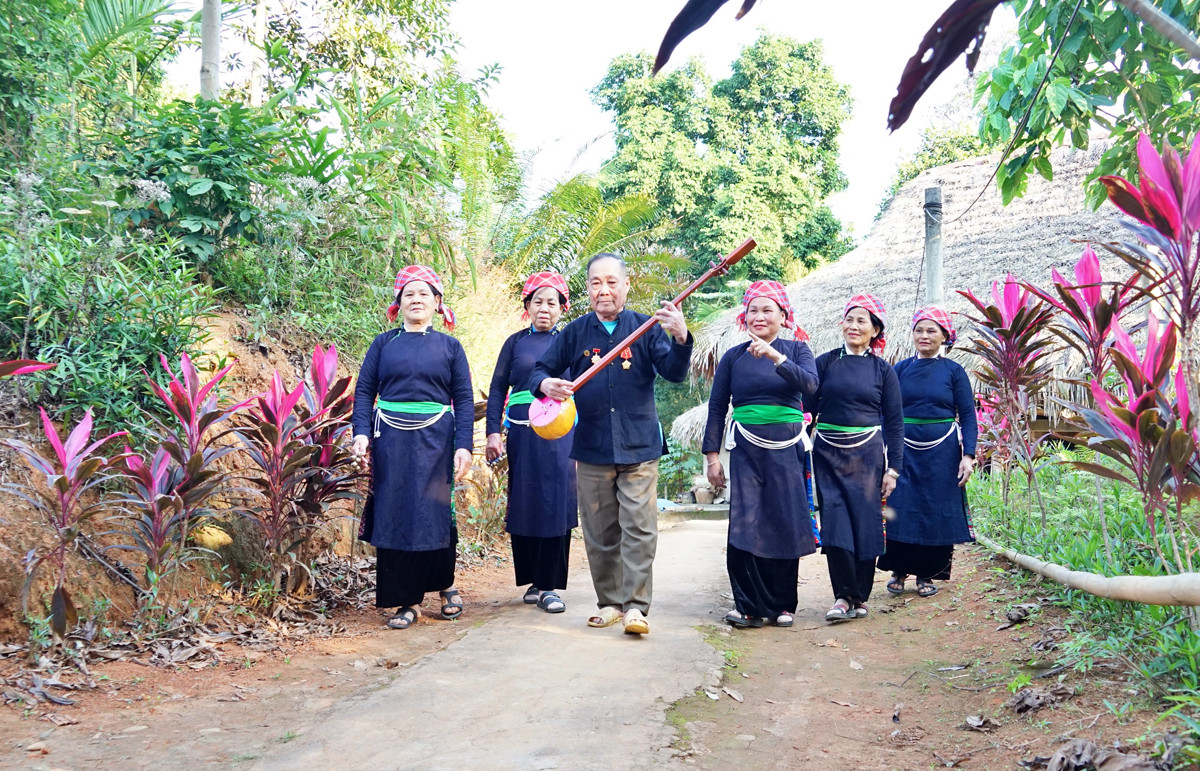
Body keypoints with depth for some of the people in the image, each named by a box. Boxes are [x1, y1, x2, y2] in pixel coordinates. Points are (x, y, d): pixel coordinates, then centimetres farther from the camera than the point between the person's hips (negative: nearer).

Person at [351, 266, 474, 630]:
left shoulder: (449, 346, 9)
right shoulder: (383, 344, 11)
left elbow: (464, 400, 5)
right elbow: (364, 391, 7)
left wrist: (463, 446, -5)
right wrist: (361, 433, -8)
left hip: (435, 441, -1)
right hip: (391, 442, 1)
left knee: (434, 514, -3)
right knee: (393, 516, 0)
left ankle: (445, 583, 22)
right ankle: (406, 601, 10)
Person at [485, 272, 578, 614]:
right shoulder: (516, 342, 10)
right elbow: (498, 389, 8)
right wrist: (493, 431, -4)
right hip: (522, 433, 1)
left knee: (556, 504, -5)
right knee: (524, 505, 2)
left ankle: (549, 585, 1)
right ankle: (532, 581, 15)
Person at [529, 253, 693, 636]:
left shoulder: (646, 328, 2)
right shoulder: (575, 332, 7)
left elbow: (674, 373, -8)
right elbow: (540, 371, 8)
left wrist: (681, 338, -28)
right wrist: (546, 383, -16)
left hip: (639, 446, -2)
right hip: (591, 447, 2)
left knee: (639, 527, -7)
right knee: (599, 531, 8)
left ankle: (635, 605, -2)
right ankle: (609, 603, 20)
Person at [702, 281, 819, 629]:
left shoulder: (796, 350, 6)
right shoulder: (733, 357, 8)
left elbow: (810, 384, -14)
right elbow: (717, 408, 9)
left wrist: (776, 357, -26)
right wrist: (712, 454, 2)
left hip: (787, 447, 0)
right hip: (746, 449, 0)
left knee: (785, 525, 2)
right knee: (744, 524, -7)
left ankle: (782, 605, 14)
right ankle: (749, 606, 1)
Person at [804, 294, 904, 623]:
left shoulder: (882, 370, 5)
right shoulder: (824, 363, 4)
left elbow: (895, 422, 6)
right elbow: (806, 410, 5)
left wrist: (893, 468, 0)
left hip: (867, 455, 0)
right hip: (828, 455, 0)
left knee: (865, 523, 2)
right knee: (835, 522, -7)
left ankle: (860, 596, 15)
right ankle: (844, 596, 0)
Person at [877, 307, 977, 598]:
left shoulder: (954, 371, 2)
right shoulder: (900, 369, 6)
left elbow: (968, 416, 0)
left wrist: (968, 455, -10)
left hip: (942, 452, -1)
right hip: (905, 450, 1)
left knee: (937, 511, 3)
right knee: (900, 509, -1)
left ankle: (927, 574, 17)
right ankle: (898, 571, 14)